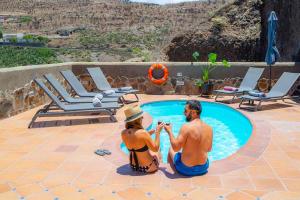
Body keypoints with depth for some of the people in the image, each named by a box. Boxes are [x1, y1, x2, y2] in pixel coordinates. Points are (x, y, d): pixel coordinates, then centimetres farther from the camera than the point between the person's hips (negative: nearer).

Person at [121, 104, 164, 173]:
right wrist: (157, 132, -11)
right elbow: (155, 149, -19)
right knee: (157, 153, 26)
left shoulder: (124, 133, -9)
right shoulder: (142, 133, -30)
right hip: (147, 168, -5)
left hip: (133, 166, 6)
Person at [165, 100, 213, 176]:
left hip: (186, 169, -4)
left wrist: (169, 131, -9)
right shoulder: (209, 128, -6)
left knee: (171, 149, 24)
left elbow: (176, 148, -21)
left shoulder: (186, 127, -23)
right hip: (203, 168, 4)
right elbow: (209, 149, 6)